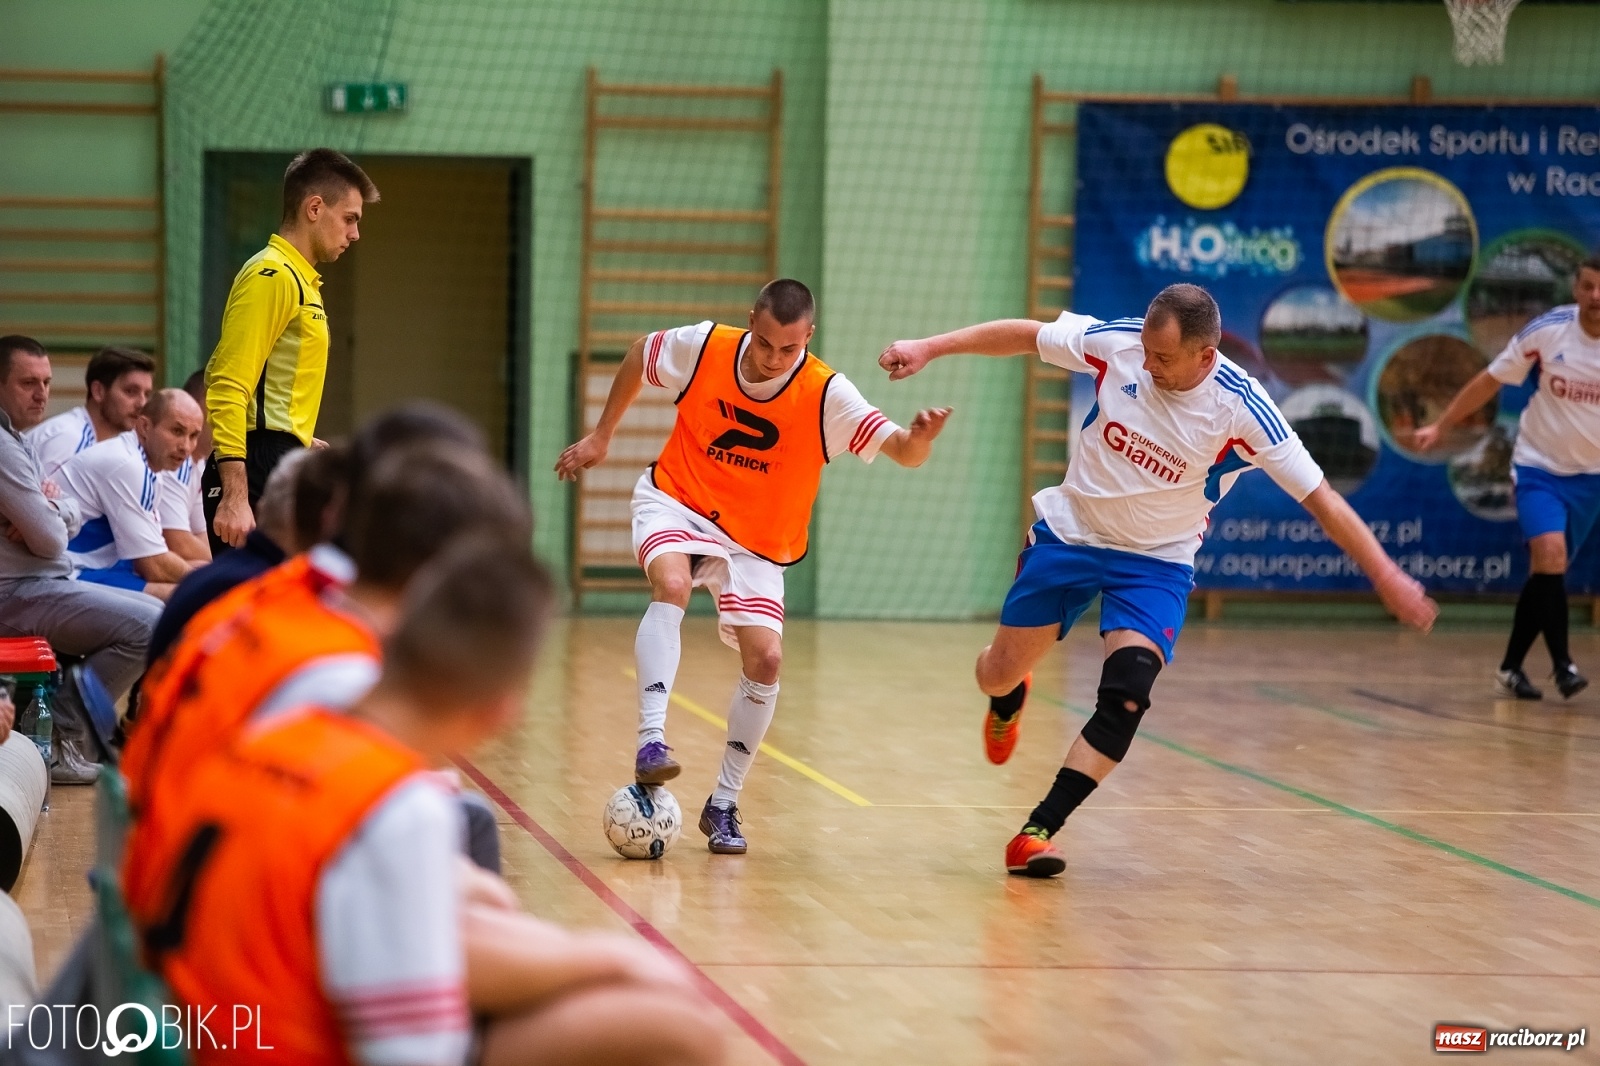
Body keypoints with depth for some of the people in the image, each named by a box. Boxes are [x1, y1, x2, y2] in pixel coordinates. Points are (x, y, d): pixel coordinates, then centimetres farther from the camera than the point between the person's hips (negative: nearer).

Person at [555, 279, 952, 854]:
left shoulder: (826, 394, -18)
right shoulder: (703, 347, -14)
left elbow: (901, 451, -25)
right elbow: (639, 354, 7)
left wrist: (919, 438, -49)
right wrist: (601, 435, 11)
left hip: (755, 541, 1)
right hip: (677, 503, -1)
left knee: (766, 659, -12)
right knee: (671, 584, -33)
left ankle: (723, 805, 5)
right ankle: (651, 741, -39)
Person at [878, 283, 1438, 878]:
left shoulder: (1241, 409, -24)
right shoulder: (1118, 343, -18)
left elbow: (1318, 496, -21)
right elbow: (1026, 335, -3)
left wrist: (1385, 575, -23)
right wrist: (930, 348, -4)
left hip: (1156, 561, -2)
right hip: (1070, 533, 2)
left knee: (1127, 693, -22)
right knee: (998, 674, 5)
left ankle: (1039, 831, -16)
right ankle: (1008, 699, 45)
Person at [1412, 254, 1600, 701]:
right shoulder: (1546, 331, -15)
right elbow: (1490, 381, -3)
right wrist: (1441, 426, -4)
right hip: (1539, 466, -2)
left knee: (1546, 572, 8)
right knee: (1550, 556, -22)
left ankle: (1511, 668, 20)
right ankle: (1562, 664, -13)